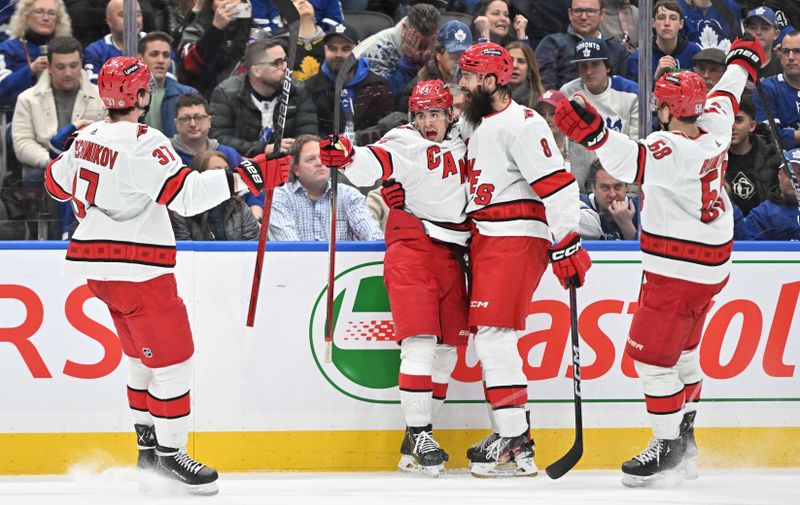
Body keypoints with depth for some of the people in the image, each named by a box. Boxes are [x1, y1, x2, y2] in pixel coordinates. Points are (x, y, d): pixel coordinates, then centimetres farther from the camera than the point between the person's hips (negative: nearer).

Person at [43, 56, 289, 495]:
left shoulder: (87, 138, 6)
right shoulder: (143, 144, -20)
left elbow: (56, 183, 22)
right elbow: (186, 194, -28)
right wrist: (248, 177, -30)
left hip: (96, 265, 9)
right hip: (137, 271, -9)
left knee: (143, 354, 20)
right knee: (171, 357, -2)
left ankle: (147, 446, 24)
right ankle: (169, 453, 0)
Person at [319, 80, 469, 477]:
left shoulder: (462, 147, 15)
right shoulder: (404, 143, -2)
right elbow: (375, 162, -22)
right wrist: (346, 158, -41)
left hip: (451, 254, 6)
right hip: (411, 249, -6)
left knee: (447, 348, 6)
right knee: (420, 342, -16)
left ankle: (416, 442, 14)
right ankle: (419, 434, -14)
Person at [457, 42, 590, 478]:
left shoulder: (521, 123, -15)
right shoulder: (479, 125, 17)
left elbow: (558, 185, -20)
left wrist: (567, 244, -23)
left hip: (515, 240, -10)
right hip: (486, 241, 10)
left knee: (494, 335, -15)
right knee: (489, 336, 11)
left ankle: (515, 446, -15)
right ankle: (511, 430, 18)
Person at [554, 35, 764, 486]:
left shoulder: (673, 149, -24)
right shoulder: (713, 129, 2)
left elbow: (632, 163, -43)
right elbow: (726, 95, 23)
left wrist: (591, 131, -56)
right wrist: (744, 60, 43)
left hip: (678, 271, -10)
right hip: (712, 267, 10)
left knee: (653, 355, -2)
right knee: (681, 351, 22)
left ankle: (668, 448, 1)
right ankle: (685, 440, 29)